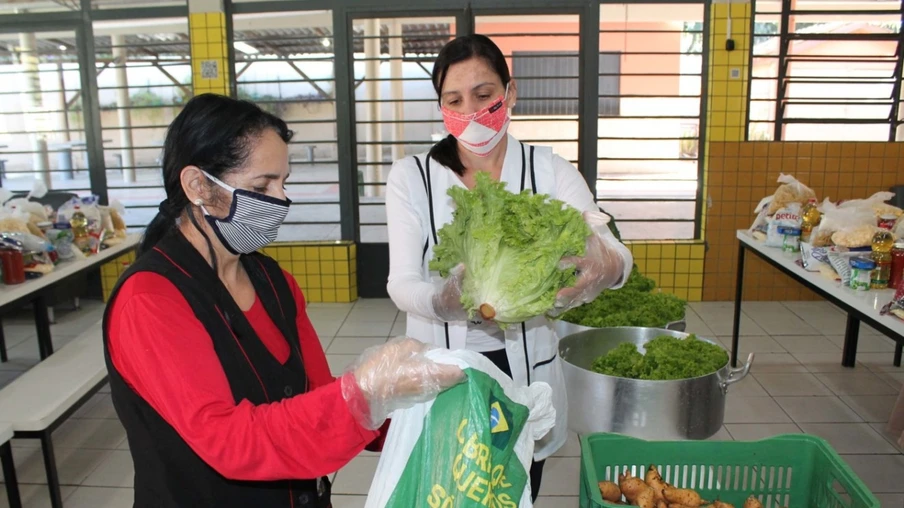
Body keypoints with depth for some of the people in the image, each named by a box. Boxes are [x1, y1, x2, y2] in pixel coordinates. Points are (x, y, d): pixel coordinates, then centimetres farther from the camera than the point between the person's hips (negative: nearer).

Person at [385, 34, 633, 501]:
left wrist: (607, 266, -41)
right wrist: (443, 300, -37)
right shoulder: (411, 177, -6)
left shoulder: (549, 170, -5)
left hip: (525, 368, 1)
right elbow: (401, 282, -14)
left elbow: (615, 251, -16)